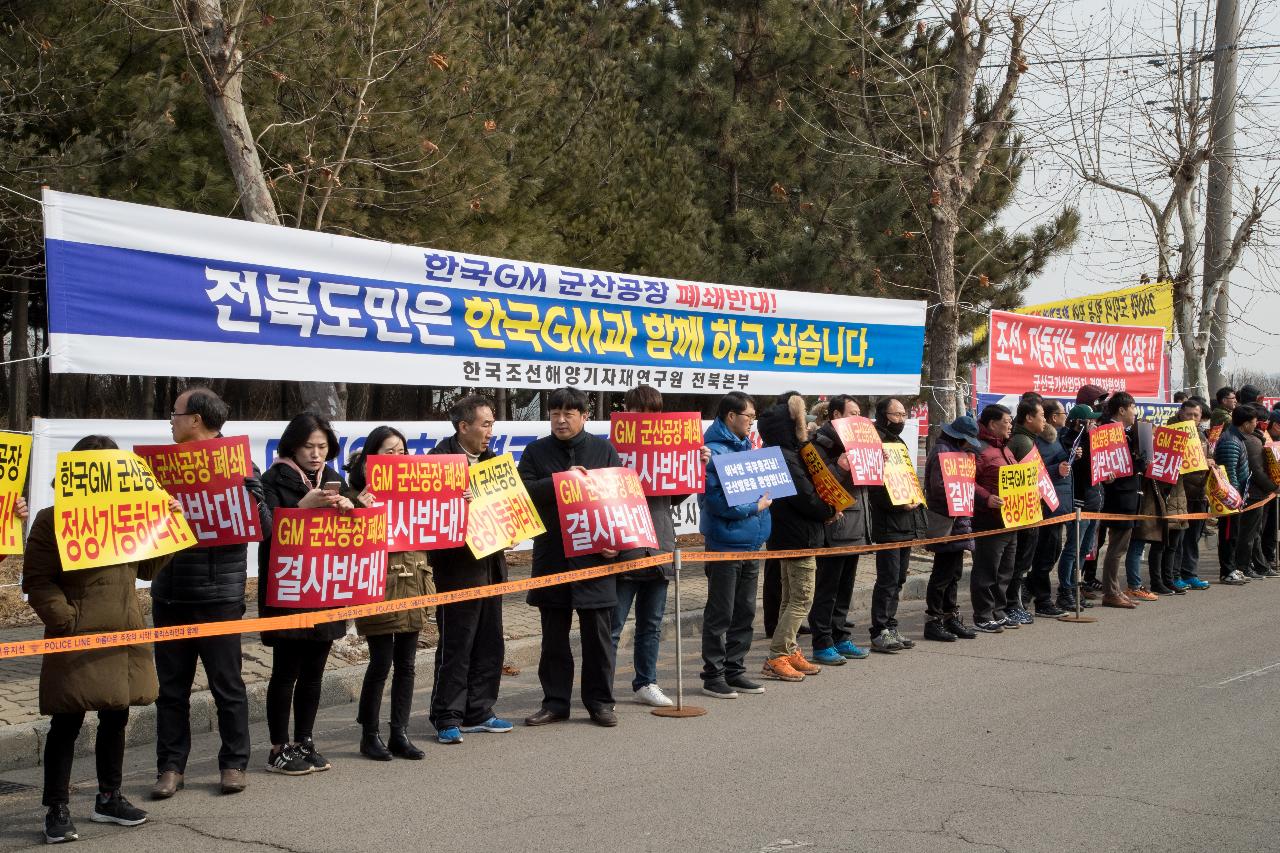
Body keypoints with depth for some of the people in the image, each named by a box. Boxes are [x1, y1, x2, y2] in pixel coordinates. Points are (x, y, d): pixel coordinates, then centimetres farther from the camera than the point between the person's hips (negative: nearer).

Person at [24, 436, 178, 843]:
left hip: (125, 635, 6)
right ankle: (57, 809, 9)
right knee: (68, 722, 0)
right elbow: (37, 582, -10)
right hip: (78, 640, -6)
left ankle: (109, 798, 28)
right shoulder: (53, 519, -8)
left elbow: (148, 568, 18)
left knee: (116, 717, 15)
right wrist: (67, 622, -18)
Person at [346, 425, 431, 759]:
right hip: (380, 584, -6)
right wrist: (362, 509, -29)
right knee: (381, 662, -3)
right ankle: (370, 735, 10)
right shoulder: (362, 492, -5)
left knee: (406, 663, 7)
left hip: (412, 583, 6)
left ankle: (400, 734, 14)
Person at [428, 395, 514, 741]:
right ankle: (447, 718, 7)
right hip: (457, 567, -8)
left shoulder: (489, 459, 15)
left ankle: (478, 713, 22)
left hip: (489, 565, 8)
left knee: (489, 645, 12)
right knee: (454, 647, -2)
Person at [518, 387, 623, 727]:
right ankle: (555, 702, 16)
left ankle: (600, 702, 13)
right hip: (551, 556, 1)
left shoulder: (604, 450, 5)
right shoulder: (537, 451, 7)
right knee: (554, 633, 8)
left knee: (598, 632, 3)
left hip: (595, 556, -1)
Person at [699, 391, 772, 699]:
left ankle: (734, 670, 22)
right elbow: (716, 501, -22)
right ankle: (713, 675, 7)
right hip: (725, 544, -9)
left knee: (744, 612, 13)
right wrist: (755, 507, -13)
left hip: (750, 543, 9)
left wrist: (765, 497, 6)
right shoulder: (714, 451, -15)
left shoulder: (745, 446, 14)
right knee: (720, 614, -1)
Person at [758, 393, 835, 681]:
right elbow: (806, 498, -21)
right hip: (799, 536, -11)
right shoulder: (785, 459, -20)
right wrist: (829, 511, -5)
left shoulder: (788, 454, 11)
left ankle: (789, 653, 22)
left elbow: (807, 486, 17)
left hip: (790, 535, 11)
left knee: (791, 598, 15)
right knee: (802, 598, -7)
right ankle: (776, 659, -7)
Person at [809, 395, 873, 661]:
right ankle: (822, 644, 0)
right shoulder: (821, 443, -9)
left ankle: (841, 638, 22)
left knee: (845, 587, 14)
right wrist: (839, 467, -28)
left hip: (855, 526, 8)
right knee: (827, 588, -4)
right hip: (834, 525, -8)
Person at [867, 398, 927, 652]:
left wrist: (915, 499, 10)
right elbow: (875, 487, -19)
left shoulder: (899, 443, 19)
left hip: (906, 524, 9)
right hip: (888, 524, -9)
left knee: (897, 580, 12)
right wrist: (898, 504, -24)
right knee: (887, 580, -8)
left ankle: (890, 629, 19)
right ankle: (879, 633, -4)